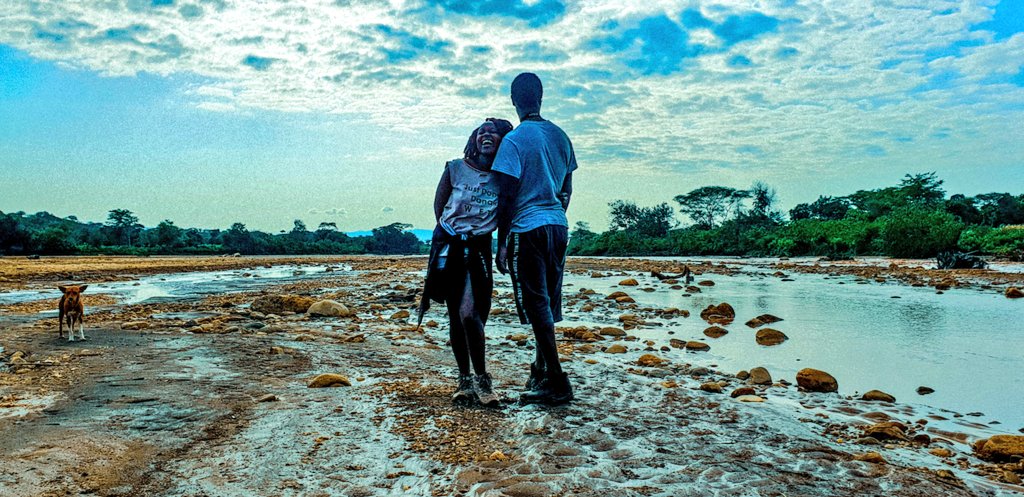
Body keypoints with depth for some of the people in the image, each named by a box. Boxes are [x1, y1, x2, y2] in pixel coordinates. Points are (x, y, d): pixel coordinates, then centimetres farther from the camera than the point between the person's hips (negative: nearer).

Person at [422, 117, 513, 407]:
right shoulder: (455, 169, -3)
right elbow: (439, 208, 8)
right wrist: (452, 236, 10)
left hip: (479, 250, -1)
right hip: (448, 247, 1)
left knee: (469, 313, -17)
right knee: (455, 317, 5)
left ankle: (481, 378, 0)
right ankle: (464, 379, 18)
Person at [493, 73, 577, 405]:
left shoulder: (515, 139, -8)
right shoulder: (561, 136, 11)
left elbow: (506, 197, -11)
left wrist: (501, 243, -7)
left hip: (527, 228, -7)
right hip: (558, 227, 7)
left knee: (536, 305, -3)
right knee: (548, 302, 14)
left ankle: (557, 383, -3)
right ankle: (541, 370, 26)